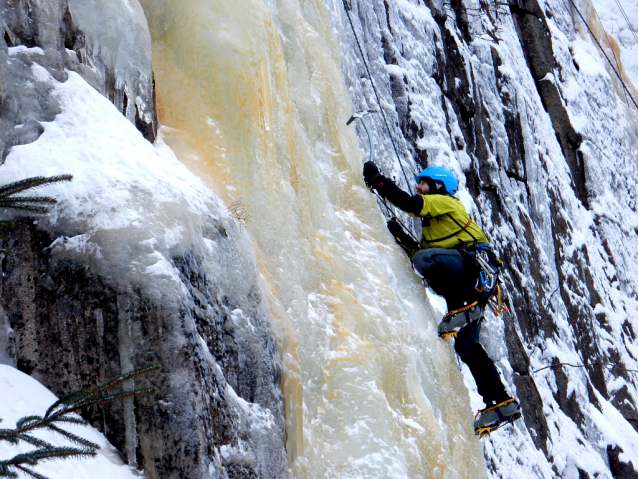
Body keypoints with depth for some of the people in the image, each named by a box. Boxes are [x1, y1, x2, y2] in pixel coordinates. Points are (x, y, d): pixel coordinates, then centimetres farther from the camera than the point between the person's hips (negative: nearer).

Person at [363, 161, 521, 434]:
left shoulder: (446, 202, 9)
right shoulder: (433, 222, 36)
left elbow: (409, 204, -9)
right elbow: (419, 252, 25)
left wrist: (376, 180, -4)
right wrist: (402, 239, 12)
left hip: (476, 263, -9)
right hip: (474, 286, 9)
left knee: (423, 258, -31)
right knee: (466, 345, -2)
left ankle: (461, 308, -27)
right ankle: (501, 403, -4)